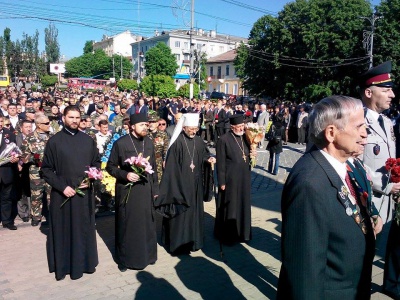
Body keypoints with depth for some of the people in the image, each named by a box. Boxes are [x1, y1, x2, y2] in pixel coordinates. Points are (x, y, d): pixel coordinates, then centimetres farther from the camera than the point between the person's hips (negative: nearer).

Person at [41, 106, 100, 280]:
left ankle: (85, 262, 28)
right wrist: (62, 187, -14)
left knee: (84, 229, 12)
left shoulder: (88, 140, 5)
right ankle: (62, 266, 23)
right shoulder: (54, 141, -4)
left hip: (85, 192, 3)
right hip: (62, 193, -3)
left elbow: (97, 163, 11)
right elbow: (46, 169, -4)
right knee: (63, 230, 8)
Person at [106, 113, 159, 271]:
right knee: (126, 225, 8)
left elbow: (153, 167, 9)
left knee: (146, 224, 12)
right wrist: (125, 175, -21)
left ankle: (146, 254, 30)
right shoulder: (120, 143, -10)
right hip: (127, 191, -4)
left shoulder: (149, 142, 3)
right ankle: (125, 258, 25)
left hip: (146, 190, 4)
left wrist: (155, 188, 9)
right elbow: (110, 167, -4)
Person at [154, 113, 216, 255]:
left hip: (195, 182, 6)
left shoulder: (199, 141, 3)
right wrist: (173, 183, -17)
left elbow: (204, 153, 16)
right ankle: (178, 242, 16)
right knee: (180, 212, 2)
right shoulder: (177, 142, -15)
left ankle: (192, 240, 30)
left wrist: (209, 158, -7)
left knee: (194, 210, 15)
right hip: (180, 182, -6)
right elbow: (171, 164, -15)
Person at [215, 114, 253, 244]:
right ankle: (227, 235, 22)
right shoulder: (224, 140, -13)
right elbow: (220, 163, -13)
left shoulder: (245, 137, 6)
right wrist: (222, 182, -13)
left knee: (243, 205, 15)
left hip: (244, 179, 6)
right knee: (229, 207, 6)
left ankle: (241, 232, 32)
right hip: (230, 179, -6)